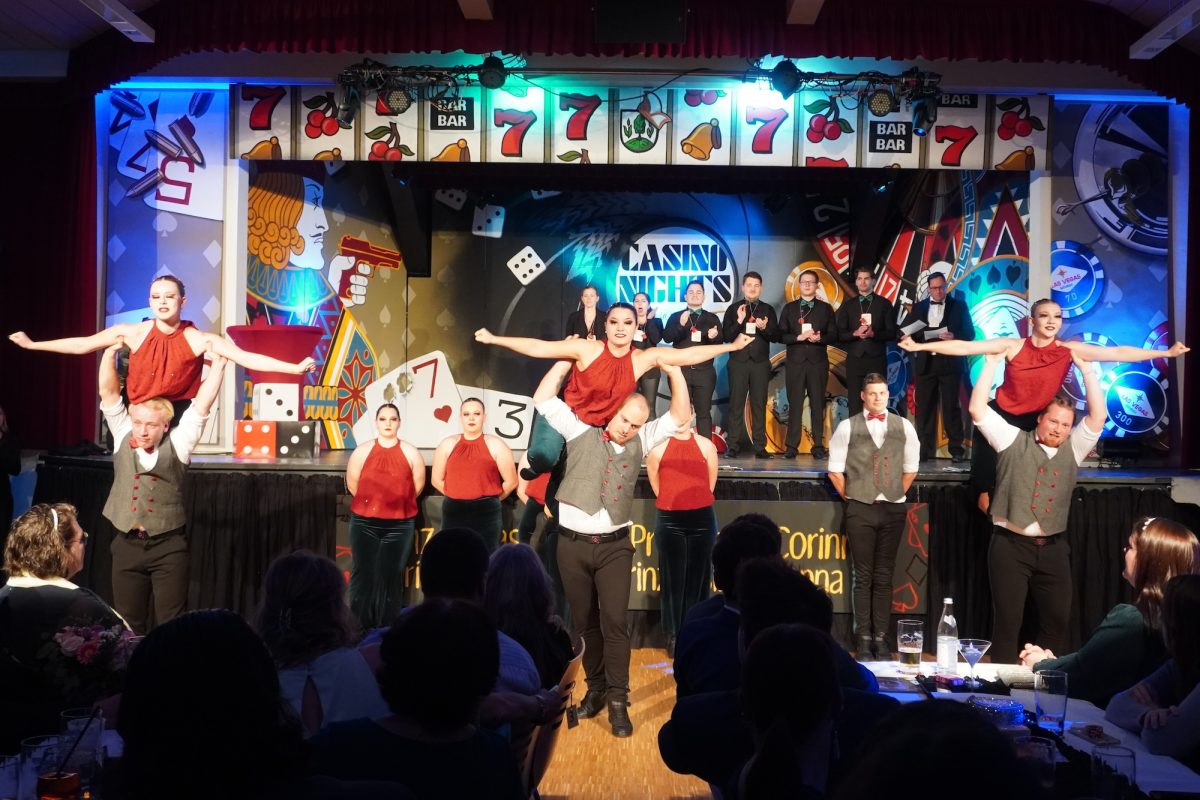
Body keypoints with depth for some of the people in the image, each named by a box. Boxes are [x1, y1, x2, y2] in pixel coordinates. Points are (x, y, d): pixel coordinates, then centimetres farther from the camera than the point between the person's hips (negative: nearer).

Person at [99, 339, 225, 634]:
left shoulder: (177, 443, -3)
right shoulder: (122, 437, 5)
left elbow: (203, 403, -8)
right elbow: (108, 392, 1)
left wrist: (217, 364, -10)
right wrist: (111, 351, -5)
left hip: (169, 546, -3)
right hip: (127, 544, 3)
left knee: (170, 624, 1)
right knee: (128, 624, 9)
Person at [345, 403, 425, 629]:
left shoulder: (410, 453, 0)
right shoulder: (362, 451, 1)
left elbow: (418, 485, 5)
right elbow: (352, 483, 5)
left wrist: (397, 502, 9)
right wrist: (370, 502, 9)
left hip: (399, 524, 0)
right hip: (364, 523, 0)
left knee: (391, 575, 4)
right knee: (363, 574, 3)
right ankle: (360, 628, 13)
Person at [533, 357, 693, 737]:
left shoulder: (640, 441, 9)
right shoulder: (581, 431, 2)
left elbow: (680, 416, 6)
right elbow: (543, 399, -1)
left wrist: (674, 372, -3)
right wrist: (568, 358, -3)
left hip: (614, 545, 0)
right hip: (573, 543, 0)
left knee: (614, 622, -6)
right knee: (584, 622, 10)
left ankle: (618, 700, 1)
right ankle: (596, 687, 24)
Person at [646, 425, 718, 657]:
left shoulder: (706, 446, 1)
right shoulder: (658, 448, -2)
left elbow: (710, 484, 9)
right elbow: (656, 485, 5)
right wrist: (671, 503, 10)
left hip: (702, 519, 1)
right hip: (669, 520, -1)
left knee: (698, 578, 6)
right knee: (672, 579, 5)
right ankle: (674, 635, 15)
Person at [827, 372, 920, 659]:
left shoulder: (904, 427, 5)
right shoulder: (847, 427, -1)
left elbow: (910, 468, 13)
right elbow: (835, 470, 2)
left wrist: (896, 495, 9)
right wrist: (851, 498, 2)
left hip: (893, 509, 2)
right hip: (860, 509, -2)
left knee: (884, 577, 6)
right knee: (863, 577, 2)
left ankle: (881, 638, 12)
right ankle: (864, 639, 8)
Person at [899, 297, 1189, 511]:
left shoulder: (1070, 350, -8)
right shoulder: (1012, 346, -13)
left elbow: (1118, 353, -5)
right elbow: (964, 347, -17)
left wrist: (1165, 353, -6)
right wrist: (920, 346, -21)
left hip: (1036, 423, 1)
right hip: (1001, 417, -1)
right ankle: (985, 494, 36)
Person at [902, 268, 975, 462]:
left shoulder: (959, 306, 6)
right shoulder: (919, 307, 13)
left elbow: (970, 333, 2)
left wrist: (954, 337, -17)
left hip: (949, 363, -2)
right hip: (925, 363, 3)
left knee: (951, 407, -2)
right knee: (924, 408, 2)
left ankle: (956, 449, 4)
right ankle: (925, 450, 7)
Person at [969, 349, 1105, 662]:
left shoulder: (1072, 448, 10)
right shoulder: (1013, 441, 2)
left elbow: (1098, 416, -1)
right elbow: (977, 410, -6)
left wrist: (1085, 367, -3)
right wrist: (992, 364, -6)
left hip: (1053, 547, 4)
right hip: (1010, 545, -4)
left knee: (1057, 618, 10)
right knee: (1007, 619, 0)